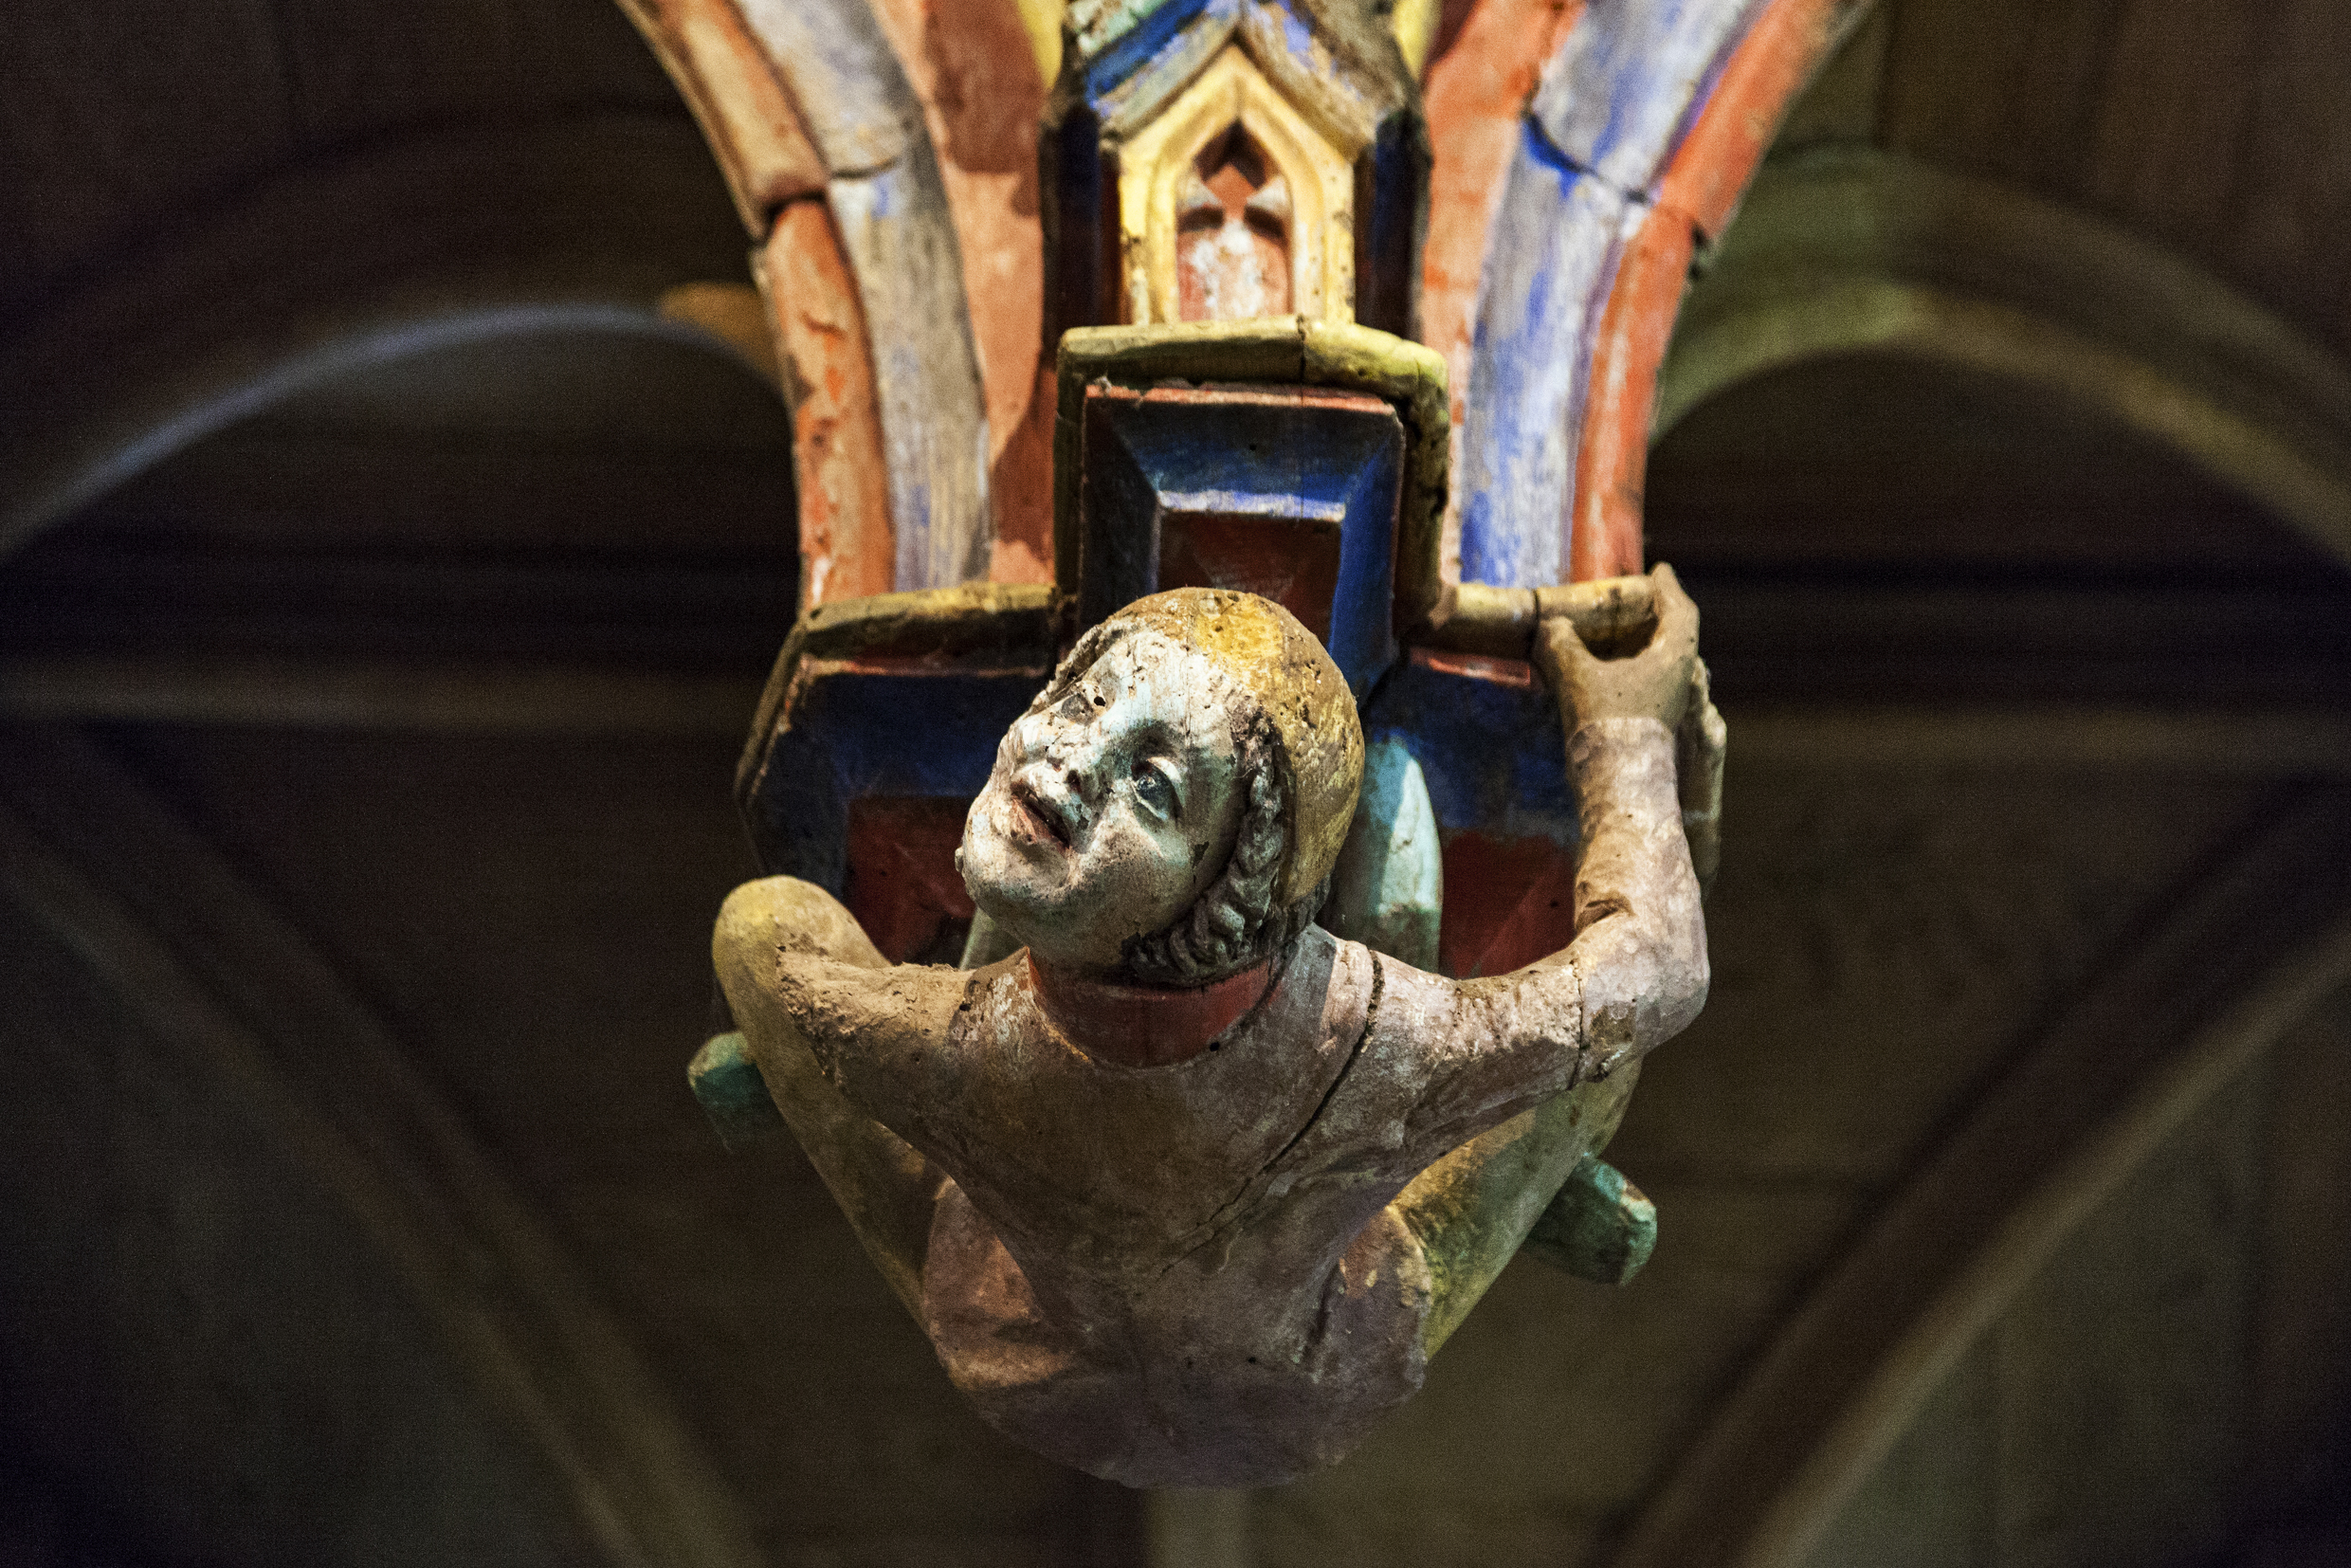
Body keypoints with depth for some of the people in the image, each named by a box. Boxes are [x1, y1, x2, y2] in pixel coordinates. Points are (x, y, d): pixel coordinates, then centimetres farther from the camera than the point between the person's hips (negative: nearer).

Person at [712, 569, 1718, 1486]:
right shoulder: (1380, 1051, -46)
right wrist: (1627, 732, -7)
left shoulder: (946, 1052, -43)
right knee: (1612, 1032, 9)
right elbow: (1657, 969, -24)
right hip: (1323, 1408, 0)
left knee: (761, 920, 6)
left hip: (1027, 1384, 1)